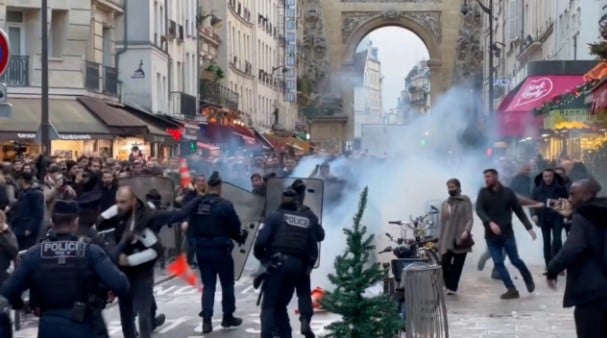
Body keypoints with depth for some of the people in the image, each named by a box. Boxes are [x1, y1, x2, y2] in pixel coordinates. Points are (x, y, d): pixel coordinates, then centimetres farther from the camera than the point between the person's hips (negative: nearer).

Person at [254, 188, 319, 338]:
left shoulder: (274, 217, 3)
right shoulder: (307, 221, 19)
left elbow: (261, 241, -10)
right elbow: (313, 249, 13)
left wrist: (261, 257, 7)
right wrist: (307, 267, 22)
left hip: (278, 263, -5)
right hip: (298, 266, 5)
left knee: (269, 306, 0)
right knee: (281, 305, 18)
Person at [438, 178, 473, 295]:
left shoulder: (465, 201, 2)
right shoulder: (445, 204, 16)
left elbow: (469, 219, -6)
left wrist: (466, 231, -23)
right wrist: (440, 240, 12)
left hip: (460, 239, -3)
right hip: (447, 240, 4)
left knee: (457, 264, -1)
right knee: (444, 264, -6)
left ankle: (453, 287, 4)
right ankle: (449, 286, 11)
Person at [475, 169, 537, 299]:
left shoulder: (508, 192, 0)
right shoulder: (483, 193, 2)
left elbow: (519, 211, 3)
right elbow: (479, 210, -12)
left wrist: (529, 227, -2)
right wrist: (490, 223, -28)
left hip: (507, 233, -2)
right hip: (491, 235, 2)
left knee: (515, 260, 1)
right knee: (498, 263, -2)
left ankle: (529, 279, 28)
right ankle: (511, 289, 5)